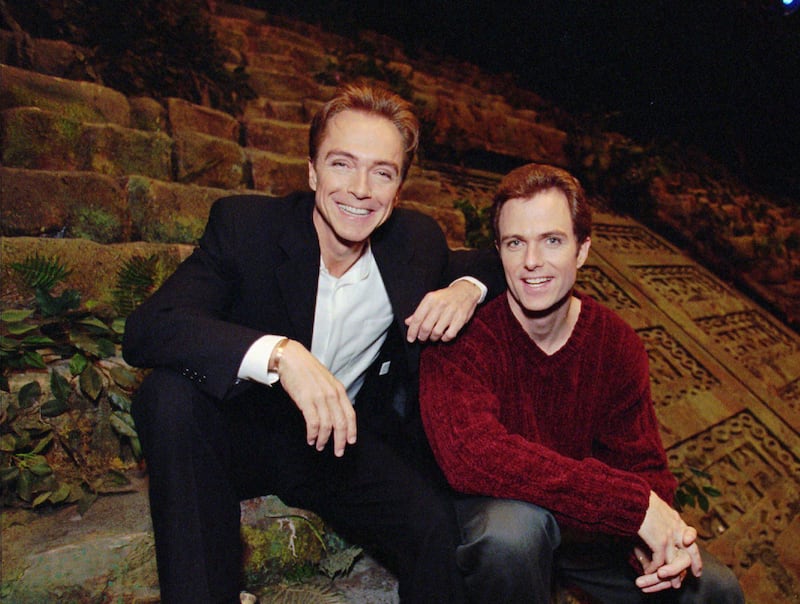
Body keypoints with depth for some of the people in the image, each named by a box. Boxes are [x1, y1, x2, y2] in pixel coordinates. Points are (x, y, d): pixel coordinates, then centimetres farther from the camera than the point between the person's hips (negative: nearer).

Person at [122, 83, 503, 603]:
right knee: (172, 394, -32)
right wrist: (278, 353, -45)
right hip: (245, 435, -1)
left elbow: (503, 263, 13)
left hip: (350, 443, 2)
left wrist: (469, 285, -12)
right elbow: (146, 330, -28)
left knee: (441, 527, -25)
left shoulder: (418, 241, -6)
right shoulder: (243, 223, -16)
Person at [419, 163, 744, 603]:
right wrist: (634, 503, -39)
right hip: (486, 512, -4)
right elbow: (469, 454, -40)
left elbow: (642, 464, -5)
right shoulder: (464, 333, -25)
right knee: (515, 526, -37)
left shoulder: (617, 344, -8)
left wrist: (657, 535, -30)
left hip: (582, 523, 5)